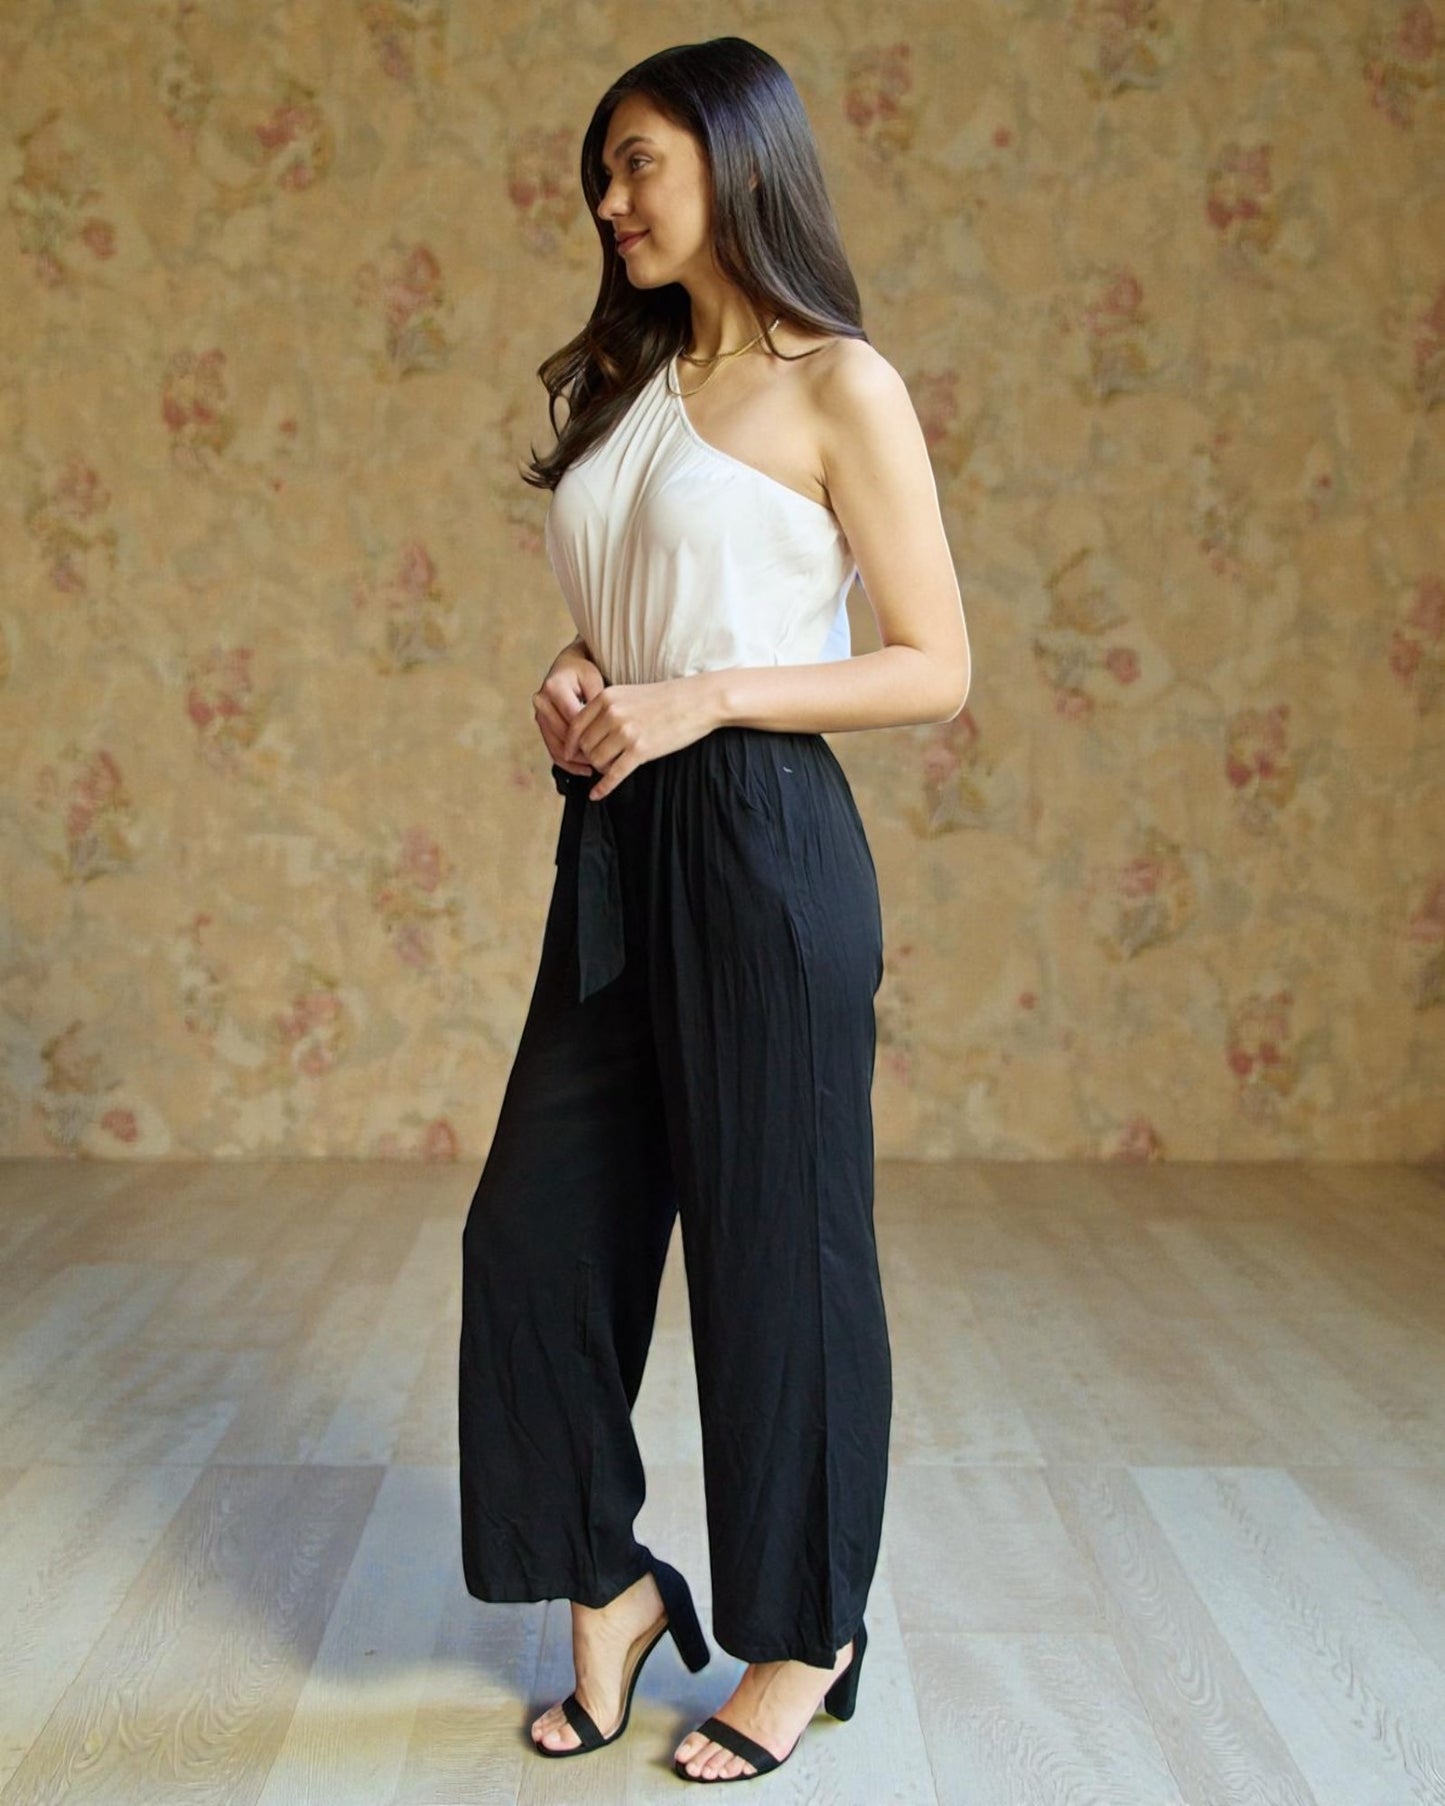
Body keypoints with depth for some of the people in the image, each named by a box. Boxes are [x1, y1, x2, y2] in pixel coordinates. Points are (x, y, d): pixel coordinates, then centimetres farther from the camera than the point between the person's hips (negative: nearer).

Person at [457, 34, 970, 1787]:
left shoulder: (838, 387, -4)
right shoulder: (629, 385, 16)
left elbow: (936, 667, -7)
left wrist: (704, 699, -16)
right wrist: (573, 685, 1)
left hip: (761, 843, -7)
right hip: (617, 846, 7)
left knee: (776, 1246, 3)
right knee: (539, 1228, 8)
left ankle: (809, 1634, 24)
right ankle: (609, 1585, 28)